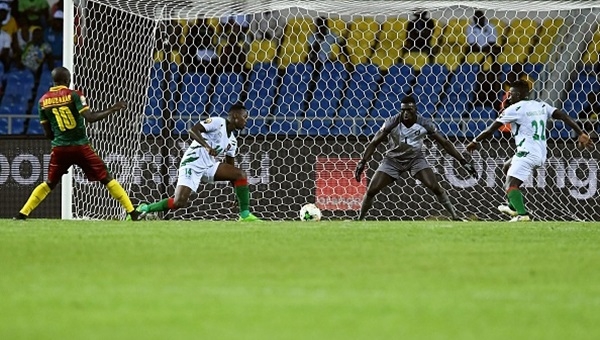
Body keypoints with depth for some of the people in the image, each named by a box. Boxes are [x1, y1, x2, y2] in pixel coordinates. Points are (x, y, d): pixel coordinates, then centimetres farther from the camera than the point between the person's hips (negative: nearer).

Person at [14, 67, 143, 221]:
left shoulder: (43, 101, 5)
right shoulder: (74, 95, -7)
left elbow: (48, 133, 9)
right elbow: (90, 117, -17)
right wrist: (113, 109, -9)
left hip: (59, 148, 3)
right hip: (81, 146, -3)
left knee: (49, 183, 19)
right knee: (107, 179, 3)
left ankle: (22, 214, 12)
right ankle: (132, 212, 1)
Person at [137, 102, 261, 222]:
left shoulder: (232, 141, 14)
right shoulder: (217, 122, -9)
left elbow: (230, 169, 20)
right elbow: (193, 130, -21)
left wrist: (240, 195, 16)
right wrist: (207, 146, -35)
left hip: (209, 166, 8)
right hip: (192, 164, -8)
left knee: (240, 174, -7)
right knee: (179, 202, -21)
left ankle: (245, 215, -6)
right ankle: (145, 209, -1)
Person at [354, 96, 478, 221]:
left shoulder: (424, 124, -19)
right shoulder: (392, 122, -22)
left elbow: (444, 143, -11)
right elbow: (374, 143, -15)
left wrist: (463, 161, -13)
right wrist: (362, 163, -23)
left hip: (415, 159, 0)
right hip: (393, 160, 0)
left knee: (435, 187, -17)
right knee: (371, 191, -8)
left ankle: (455, 217, -7)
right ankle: (360, 219, 12)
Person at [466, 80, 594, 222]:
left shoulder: (514, 109, -5)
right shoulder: (541, 106, 14)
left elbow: (491, 129, -1)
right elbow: (564, 117, 5)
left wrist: (475, 141, 11)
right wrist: (581, 134, 3)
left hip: (527, 153, -9)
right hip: (541, 155, 9)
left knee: (511, 184, -14)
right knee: (508, 167, 29)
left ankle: (522, 214, -34)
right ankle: (513, 207, 35)